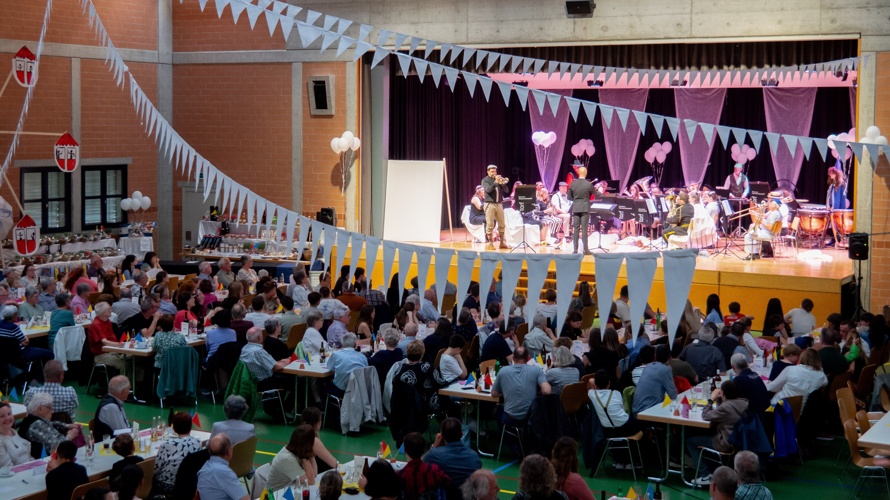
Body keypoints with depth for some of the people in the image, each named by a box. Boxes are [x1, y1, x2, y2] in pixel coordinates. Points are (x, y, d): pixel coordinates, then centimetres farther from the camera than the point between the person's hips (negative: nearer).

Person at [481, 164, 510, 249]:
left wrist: (502, 183, -10)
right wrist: (495, 182, -21)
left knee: (502, 224, 5)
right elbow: (488, 190, -18)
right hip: (490, 204, -5)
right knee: (490, 225, -5)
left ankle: (503, 243, 11)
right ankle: (490, 243, -1)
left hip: (499, 204, 5)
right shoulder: (485, 180, 0)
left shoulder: (499, 179, 13)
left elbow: (506, 191, 7)